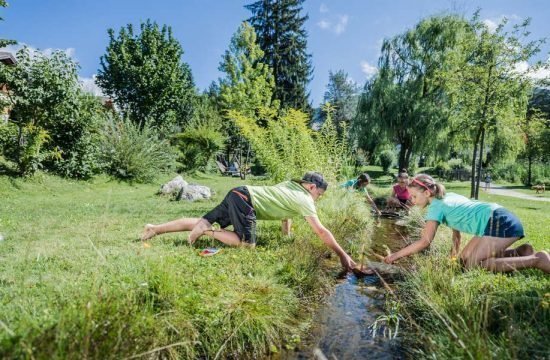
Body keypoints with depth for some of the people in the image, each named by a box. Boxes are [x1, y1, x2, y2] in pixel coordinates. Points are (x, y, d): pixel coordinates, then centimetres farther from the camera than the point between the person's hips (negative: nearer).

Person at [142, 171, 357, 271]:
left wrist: (287, 233, 35)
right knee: (248, 244, -9)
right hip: (245, 200, -9)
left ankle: (154, 229, 13)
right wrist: (343, 255, -3)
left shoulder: (292, 184, 17)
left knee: (204, 220, 13)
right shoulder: (305, 200, -5)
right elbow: (322, 232, -7)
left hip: (237, 193, 9)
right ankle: (209, 231, -9)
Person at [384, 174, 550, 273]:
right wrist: (454, 253, 19)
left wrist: (395, 255, -7)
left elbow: (424, 242, -14)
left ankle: (536, 260, -13)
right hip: (499, 221, 10)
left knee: (472, 264, -16)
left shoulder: (436, 206, -11)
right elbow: (456, 225, 21)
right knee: (465, 257, 11)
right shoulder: (447, 197, 15)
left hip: (501, 223, -10)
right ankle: (519, 251, 11)